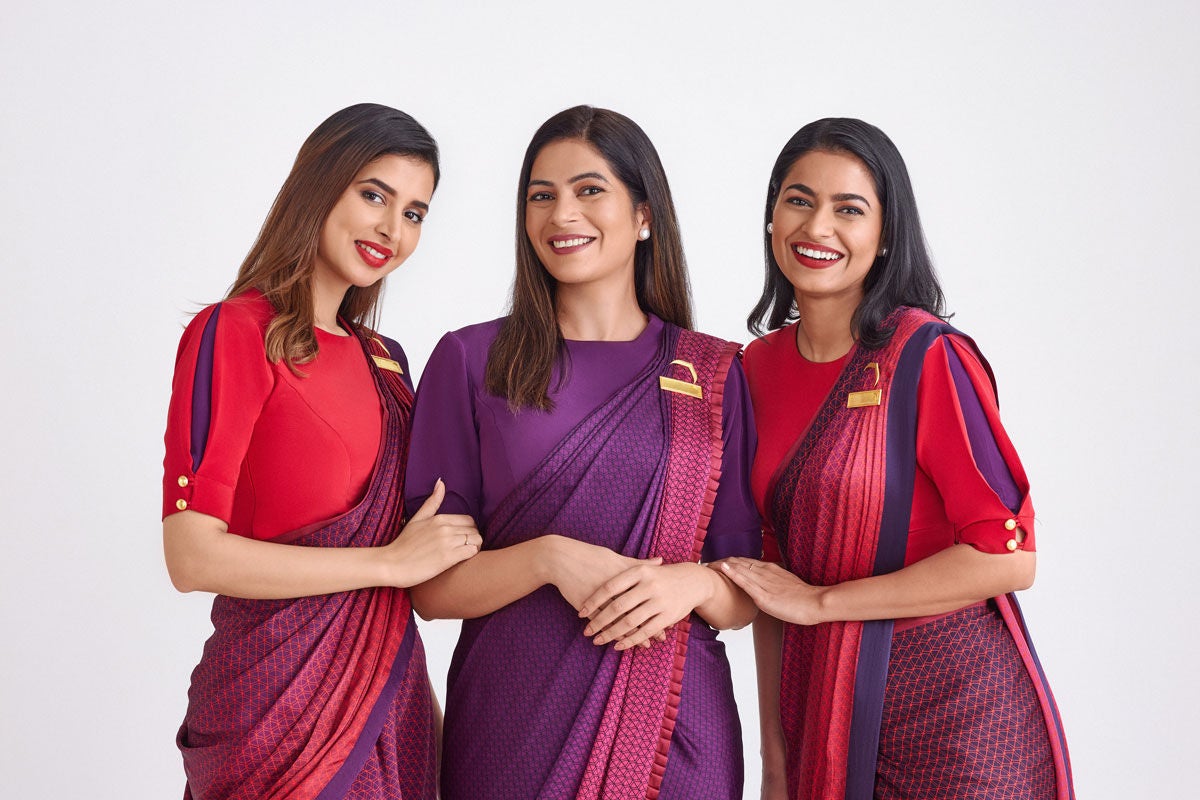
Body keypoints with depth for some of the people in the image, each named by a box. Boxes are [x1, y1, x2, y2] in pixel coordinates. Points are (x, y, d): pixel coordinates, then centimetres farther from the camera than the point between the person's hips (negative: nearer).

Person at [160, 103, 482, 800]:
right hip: (281, 696, -6)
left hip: (390, 688, 6)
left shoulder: (382, 358, 11)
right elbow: (195, 557, -17)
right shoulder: (236, 333, -10)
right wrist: (393, 562, -13)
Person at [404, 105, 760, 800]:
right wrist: (547, 558, -19)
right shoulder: (472, 361, 0)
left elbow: (748, 596, 5)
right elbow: (430, 586, -3)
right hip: (510, 725, -1)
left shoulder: (715, 374, 3)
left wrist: (693, 584, -16)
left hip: (675, 728, 1)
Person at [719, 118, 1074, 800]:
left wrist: (820, 600, -13)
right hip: (823, 705, 5)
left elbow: (1007, 558, -18)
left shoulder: (929, 355, -14)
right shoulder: (760, 366, 3)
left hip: (953, 711, -5)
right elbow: (772, 568, 8)